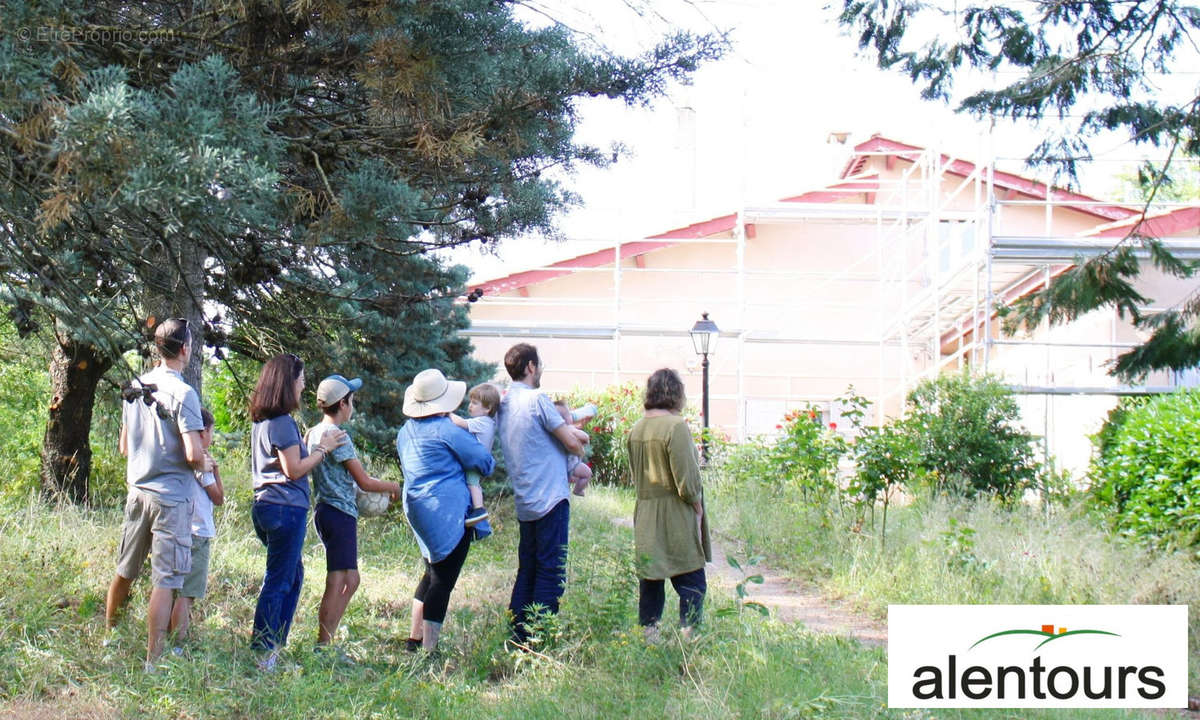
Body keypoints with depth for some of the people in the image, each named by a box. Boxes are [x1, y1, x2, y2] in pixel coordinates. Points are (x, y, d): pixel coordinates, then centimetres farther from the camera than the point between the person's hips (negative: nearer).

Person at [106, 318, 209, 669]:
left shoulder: (134, 389, 6)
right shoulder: (183, 393, -15)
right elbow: (193, 454, -20)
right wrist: (205, 464, 0)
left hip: (137, 491, 7)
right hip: (171, 497, -7)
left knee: (125, 572, 19)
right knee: (165, 580, -3)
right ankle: (153, 660, -4)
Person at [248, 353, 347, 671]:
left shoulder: (261, 421, 13)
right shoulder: (283, 422, -15)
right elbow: (294, 470, -16)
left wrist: (319, 446, 22)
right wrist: (324, 448, -6)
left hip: (265, 505, 10)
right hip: (286, 509, -10)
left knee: (293, 575, 20)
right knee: (278, 582, -4)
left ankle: (273, 645, 23)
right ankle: (262, 654, -1)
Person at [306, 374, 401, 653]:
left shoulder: (313, 433, 12)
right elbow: (364, 482, -14)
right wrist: (392, 487, 3)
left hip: (324, 511, 9)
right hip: (340, 513, -9)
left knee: (350, 580, 14)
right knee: (336, 583, -6)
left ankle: (325, 642, 14)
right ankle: (323, 646, -5)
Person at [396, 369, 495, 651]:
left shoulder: (405, 432, 11)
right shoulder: (446, 430, -13)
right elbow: (485, 462, -8)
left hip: (416, 510, 8)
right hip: (448, 514, -8)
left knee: (433, 572, 22)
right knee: (442, 580, -5)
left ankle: (414, 639, 25)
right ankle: (428, 650, -7)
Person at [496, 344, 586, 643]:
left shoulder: (503, 404, 12)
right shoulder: (536, 400, -12)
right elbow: (572, 444, -9)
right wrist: (580, 450, 12)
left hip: (524, 503, 8)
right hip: (550, 499, -8)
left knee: (527, 569, 14)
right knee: (551, 572, -4)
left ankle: (518, 638, 15)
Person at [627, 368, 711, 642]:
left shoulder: (636, 430, 8)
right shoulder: (676, 426, -14)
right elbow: (686, 478, -15)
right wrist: (697, 504, -2)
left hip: (645, 517, 7)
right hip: (675, 516, -7)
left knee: (650, 581, 12)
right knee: (692, 583, -2)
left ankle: (648, 637, 15)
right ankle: (688, 636, -8)